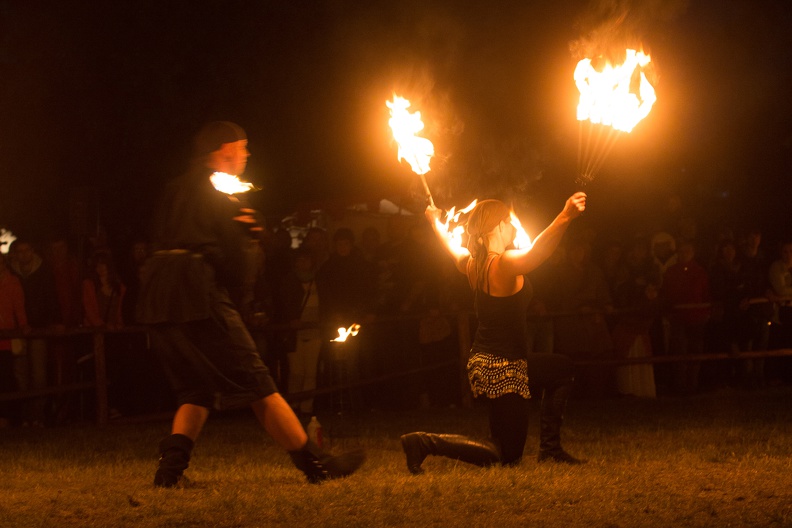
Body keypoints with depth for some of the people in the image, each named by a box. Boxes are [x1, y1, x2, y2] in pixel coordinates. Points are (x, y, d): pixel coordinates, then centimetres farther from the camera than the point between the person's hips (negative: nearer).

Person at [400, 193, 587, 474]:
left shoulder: (473, 264, 4)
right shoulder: (505, 263, -21)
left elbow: (453, 247, 26)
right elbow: (536, 251, -42)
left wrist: (436, 223, 47)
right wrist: (565, 217, -56)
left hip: (483, 363, 10)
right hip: (502, 368, -10)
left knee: (561, 368, 27)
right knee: (506, 454, -3)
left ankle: (550, 448, 25)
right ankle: (425, 443, -13)